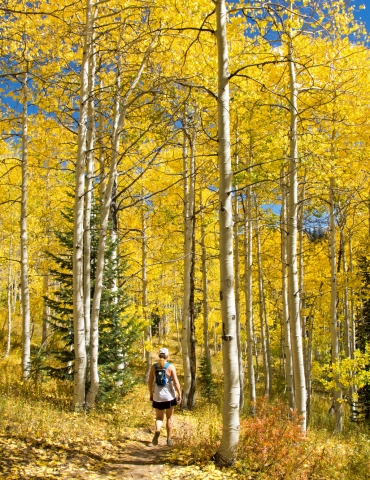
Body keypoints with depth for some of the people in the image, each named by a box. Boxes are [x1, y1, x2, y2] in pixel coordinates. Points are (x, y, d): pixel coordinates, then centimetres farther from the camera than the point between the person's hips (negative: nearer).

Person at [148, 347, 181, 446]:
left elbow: (150, 382, 3)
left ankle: (157, 431, -17)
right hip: (169, 396, -2)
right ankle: (169, 439, 16)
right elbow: (176, 382, -11)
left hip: (157, 397, 2)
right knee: (169, 418, 13)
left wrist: (151, 394, 14)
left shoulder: (154, 367, 0)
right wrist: (179, 395, -4)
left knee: (159, 417, 12)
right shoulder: (171, 367, -8)